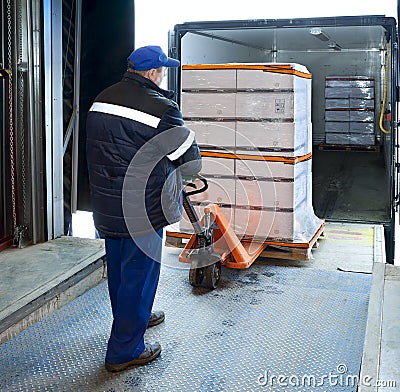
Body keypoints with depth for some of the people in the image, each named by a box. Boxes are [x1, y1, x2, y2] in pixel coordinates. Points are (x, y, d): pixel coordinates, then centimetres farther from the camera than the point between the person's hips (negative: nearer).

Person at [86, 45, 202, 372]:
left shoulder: (102, 100, 7)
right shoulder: (160, 108, -18)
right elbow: (191, 163, -13)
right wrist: (190, 169, 11)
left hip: (106, 206, 8)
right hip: (142, 210, -8)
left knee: (119, 269, 23)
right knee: (139, 273, 4)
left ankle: (134, 317, 46)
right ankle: (124, 351, 14)